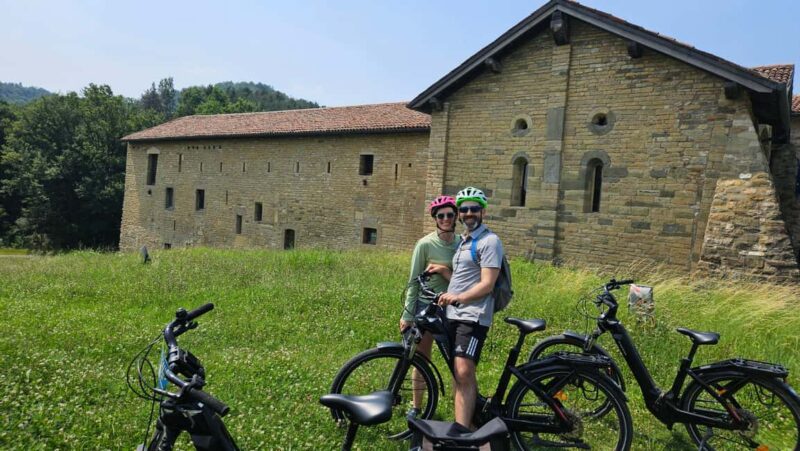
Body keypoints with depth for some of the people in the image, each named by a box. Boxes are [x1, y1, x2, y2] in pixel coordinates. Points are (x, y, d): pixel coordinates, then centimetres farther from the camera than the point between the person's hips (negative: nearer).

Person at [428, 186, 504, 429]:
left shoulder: (489, 241, -7)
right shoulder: (462, 241, 20)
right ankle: (471, 422, 21)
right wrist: (444, 271, 7)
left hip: (473, 317, -8)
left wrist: (458, 297, -28)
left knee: (464, 373, -17)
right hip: (454, 315, 9)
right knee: (461, 374, 11)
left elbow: (486, 285, -15)